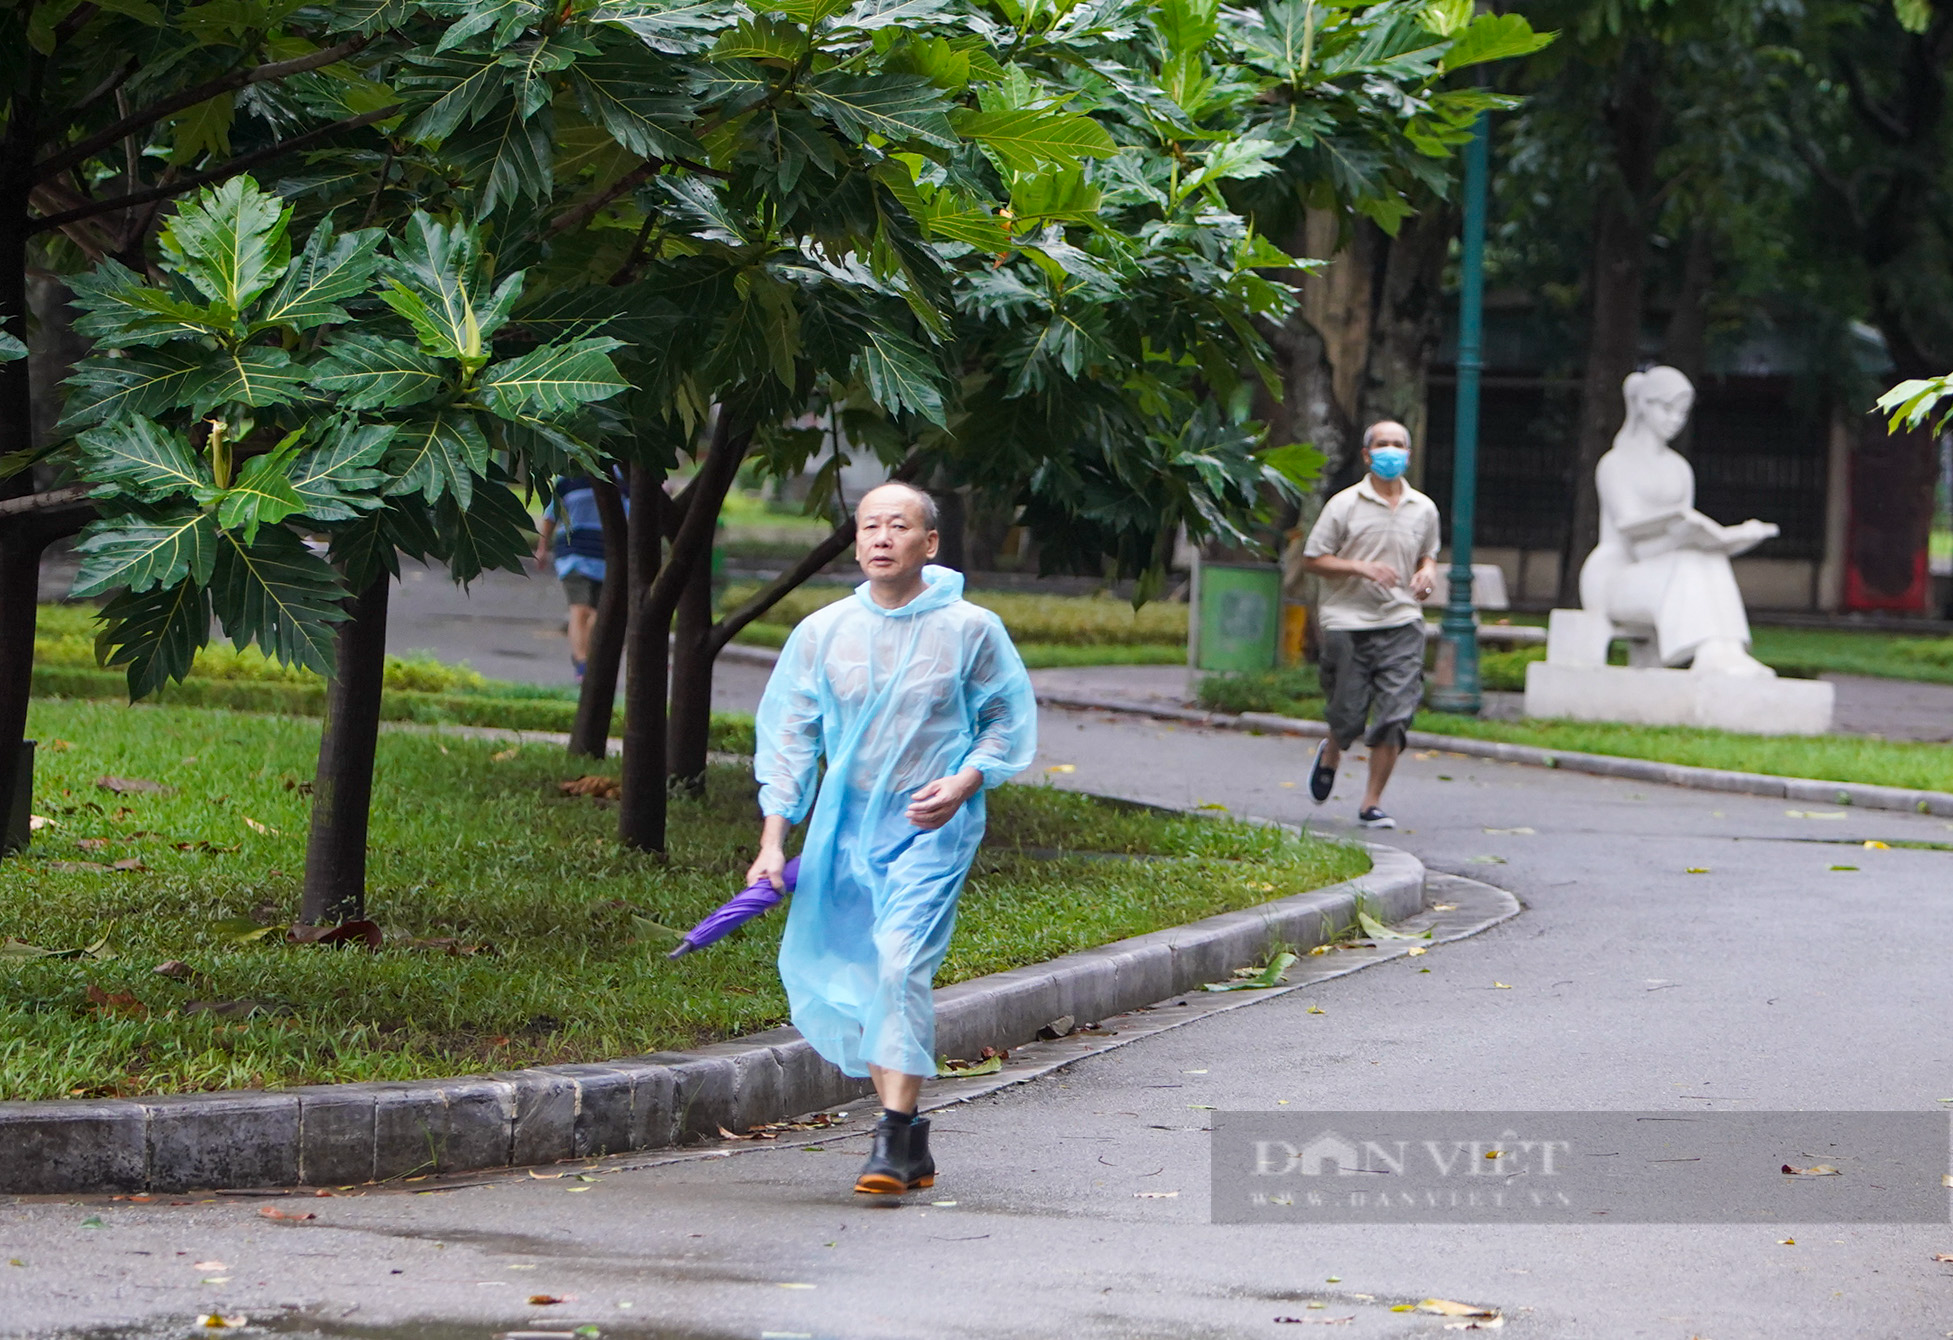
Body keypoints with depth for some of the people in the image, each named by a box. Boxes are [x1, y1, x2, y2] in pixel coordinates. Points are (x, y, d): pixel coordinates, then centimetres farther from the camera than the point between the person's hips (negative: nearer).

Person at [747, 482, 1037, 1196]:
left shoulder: (970, 630, -2)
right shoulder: (821, 633, 3)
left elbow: (1009, 720, 8)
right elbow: (787, 737, 7)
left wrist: (964, 782, -10)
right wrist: (773, 842, 0)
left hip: (932, 829, -4)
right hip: (846, 829, 4)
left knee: (901, 965, -21)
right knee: (846, 981, 6)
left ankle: (893, 1136, -20)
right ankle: (910, 1135, 21)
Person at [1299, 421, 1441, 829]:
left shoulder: (1424, 509, 11)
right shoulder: (1344, 505, -1)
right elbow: (1312, 558, -1)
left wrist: (1428, 573, 2)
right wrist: (1361, 568, -14)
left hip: (1401, 623, 2)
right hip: (1348, 622, -2)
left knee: (1395, 716, -9)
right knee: (1348, 716, 1)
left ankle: (1372, 803, 1)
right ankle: (1329, 755, 38)